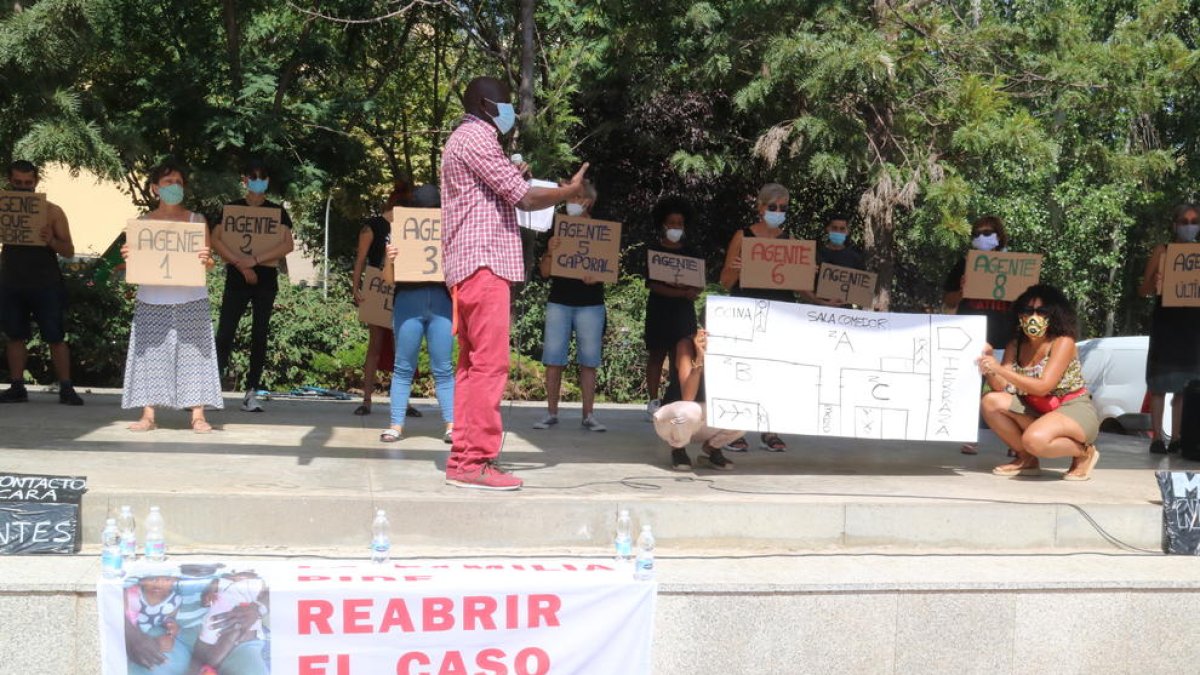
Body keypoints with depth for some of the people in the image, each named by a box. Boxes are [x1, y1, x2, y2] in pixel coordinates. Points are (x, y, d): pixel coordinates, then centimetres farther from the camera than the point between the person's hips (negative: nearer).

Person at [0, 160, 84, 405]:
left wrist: (51, 241, -20)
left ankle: (66, 389, 2)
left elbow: (69, 251, 0)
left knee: (56, 337, -2)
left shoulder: (52, 212, 0)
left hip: (45, 284, -2)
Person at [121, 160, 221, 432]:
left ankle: (198, 415, 0)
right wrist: (127, 257, -10)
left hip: (190, 300, -1)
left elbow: (209, 264, 4)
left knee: (192, 354, -2)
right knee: (151, 354, 0)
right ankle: (148, 415, 4)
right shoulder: (143, 222, 8)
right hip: (152, 300, 1)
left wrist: (206, 260, -18)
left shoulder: (196, 221, 5)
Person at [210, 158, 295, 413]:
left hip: (266, 280, 1)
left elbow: (288, 245, -7)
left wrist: (255, 260, -15)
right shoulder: (232, 208, 6)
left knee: (260, 335, 1)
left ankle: (252, 392, 5)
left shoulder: (277, 212, 6)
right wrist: (241, 264, -15)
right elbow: (216, 240, -5)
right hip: (236, 279, 0)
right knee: (224, 333, -7)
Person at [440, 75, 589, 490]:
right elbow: (524, 198, -12)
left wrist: (512, 180, 20)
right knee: (490, 364, -11)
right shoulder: (476, 139, -9)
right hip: (483, 263, -11)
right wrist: (569, 191, 1)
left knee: (473, 365, 10)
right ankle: (476, 462, -12)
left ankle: (463, 458, 10)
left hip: (468, 267, 11)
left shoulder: (463, 140, 23)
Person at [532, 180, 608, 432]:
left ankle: (588, 415, 6)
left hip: (590, 303, -1)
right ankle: (551, 413, 4)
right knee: (553, 359, -2)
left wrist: (597, 277, -16)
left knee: (588, 361, 1)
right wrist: (550, 252, -15)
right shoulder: (557, 230, 7)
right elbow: (545, 272, 5)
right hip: (559, 302, 1)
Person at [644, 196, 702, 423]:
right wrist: (680, 292, -19)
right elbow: (651, 284, -10)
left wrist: (691, 291, -18)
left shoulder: (691, 251, 9)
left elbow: (700, 284, 6)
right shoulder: (654, 249, 0)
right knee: (656, 355, 2)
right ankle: (653, 402, 6)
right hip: (659, 310, -2)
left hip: (684, 310, 2)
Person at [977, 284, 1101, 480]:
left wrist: (999, 369, -33)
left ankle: (1083, 452, -3)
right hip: (1038, 412, 6)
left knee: (1034, 439, -36)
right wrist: (989, 367, -27)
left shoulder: (1063, 342, -16)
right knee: (991, 402, -16)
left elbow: (1042, 387, -27)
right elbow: (1001, 388, -8)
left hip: (1075, 412, -6)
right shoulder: (1016, 346, 2)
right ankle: (1026, 459, 3)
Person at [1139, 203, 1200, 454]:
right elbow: (1144, 289, 1)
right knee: (1161, 380, -4)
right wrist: (1153, 283, -21)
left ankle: (1176, 438, 11)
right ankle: (1157, 438, -2)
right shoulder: (1162, 251, 2)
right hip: (1166, 320, -3)